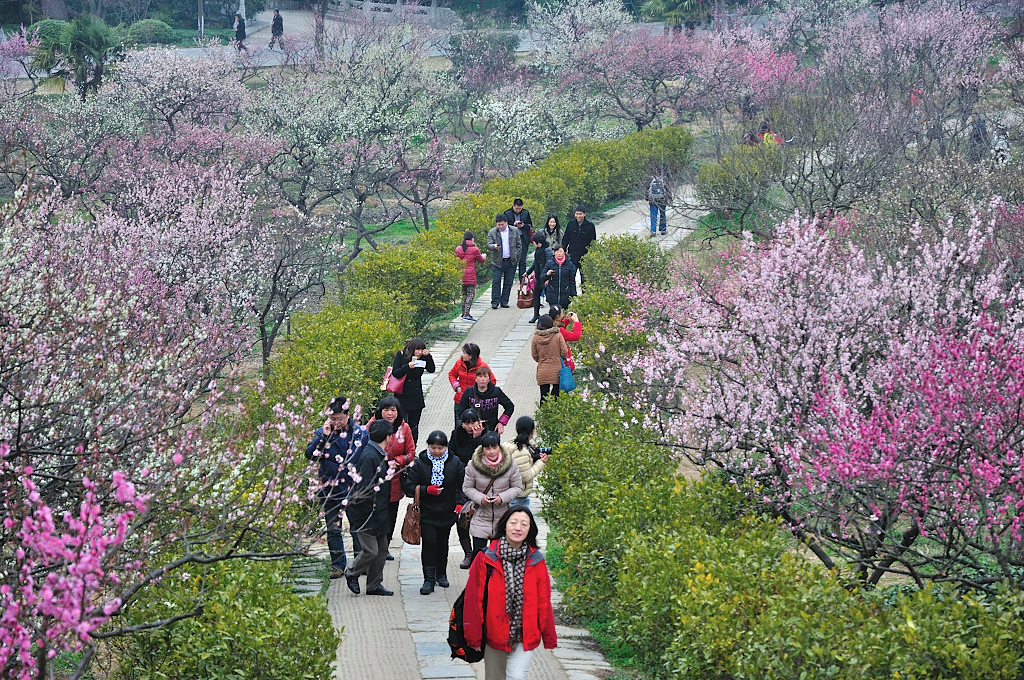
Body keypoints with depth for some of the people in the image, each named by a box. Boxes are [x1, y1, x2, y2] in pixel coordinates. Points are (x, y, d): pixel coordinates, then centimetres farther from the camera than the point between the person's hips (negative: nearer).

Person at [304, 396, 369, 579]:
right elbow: (310, 455, -10)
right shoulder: (322, 433, 0)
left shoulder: (360, 433, 0)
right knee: (333, 528, 5)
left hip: (355, 488, 0)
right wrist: (323, 437, -19)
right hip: (331, 488, 1)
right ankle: (338, 565, 15)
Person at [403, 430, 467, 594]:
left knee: (442, 543, 15)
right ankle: (429, 579, -10)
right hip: (426, 512, -2)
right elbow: (408, 486, -5)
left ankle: (441, 574, 33)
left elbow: (463, 485, 3)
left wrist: (460, 503, -13)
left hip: (447, 512, 2)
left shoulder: (455, 462, 0)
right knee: (429, 543, -12)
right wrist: (427, 490, -20)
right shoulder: (420, 463, -5)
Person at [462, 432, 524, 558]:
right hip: (481, 518, 0)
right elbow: (467, 487, 2)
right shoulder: (473, 466, -8)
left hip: (503, 518, 0)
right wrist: (480, 498, -17)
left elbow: (518, 488, 1)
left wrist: (502, 498, -16)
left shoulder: (510, 466, -8)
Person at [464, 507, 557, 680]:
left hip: (525, 637, 0)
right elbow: (474, 599, -4)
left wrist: (549, 638, 8)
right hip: (494, 636, 0)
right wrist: (474, 637, -3)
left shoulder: (536, 561, -3)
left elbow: (543, 602, 4)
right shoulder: (486, 559, -8)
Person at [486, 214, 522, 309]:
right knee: (496, 282, -7)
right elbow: (488, 245, -6)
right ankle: (495, 302, -4)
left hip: (511, 261, 2)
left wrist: (516, 256, 3)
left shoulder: (514, 231, 5)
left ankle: (504, 301, 14)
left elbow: (519, 244, 11)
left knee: (508, 282, 6)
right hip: (497, 261, -2)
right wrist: (494, 246, -29)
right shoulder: (492, 233, 1)